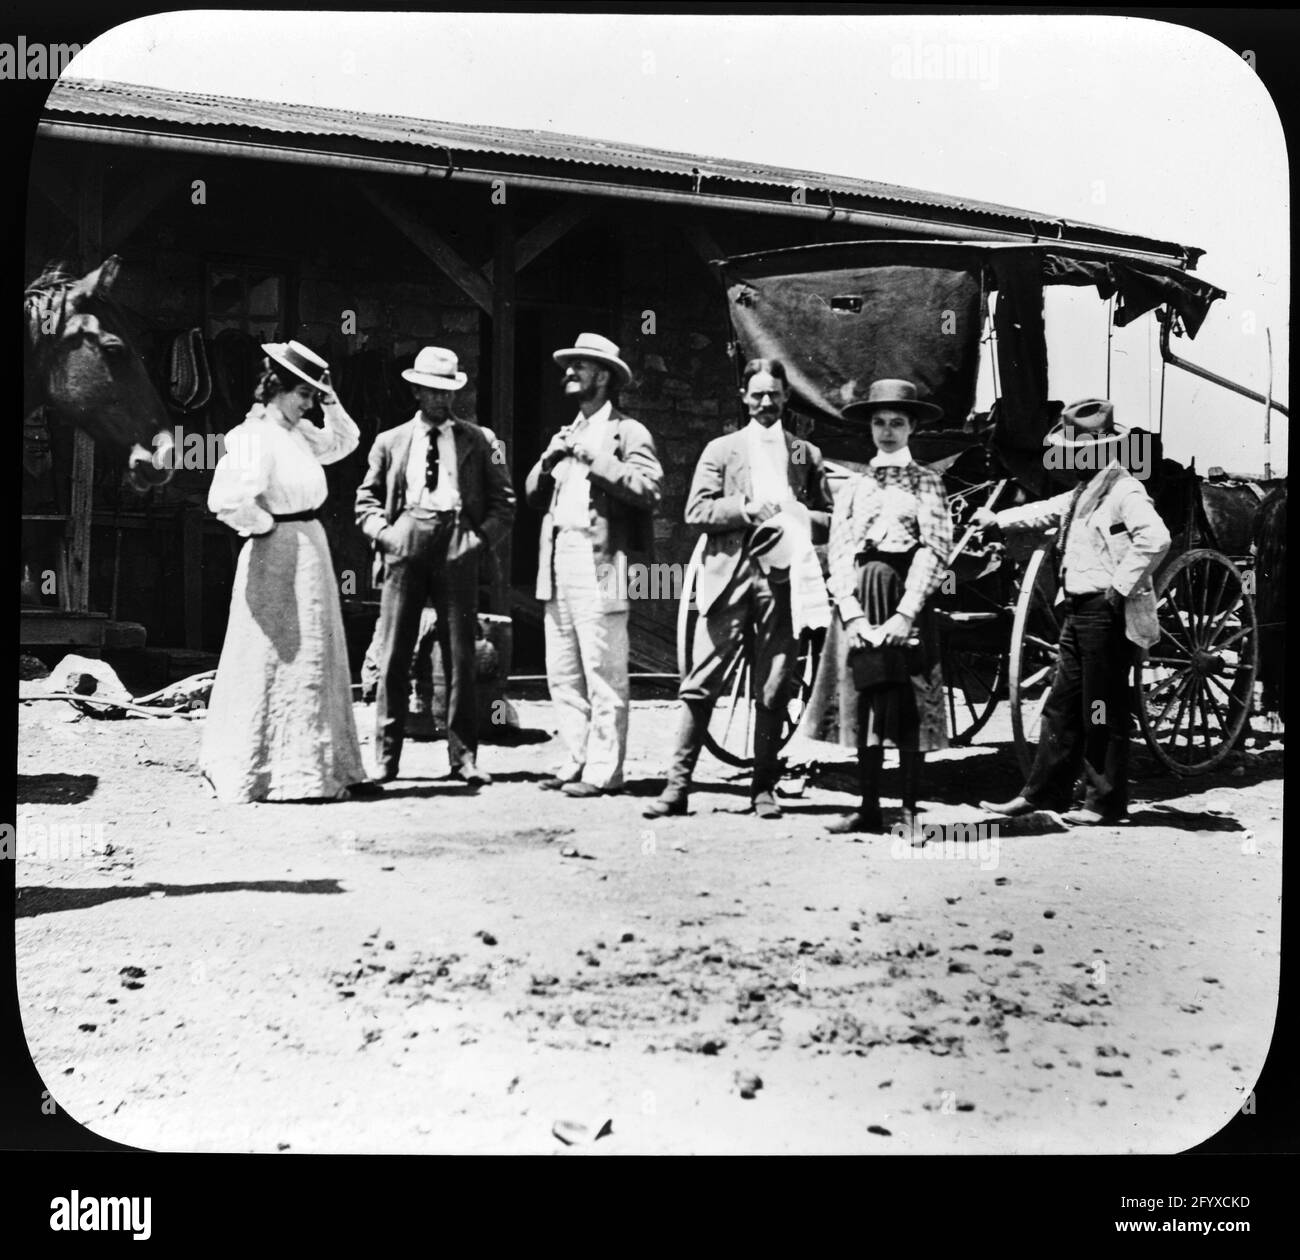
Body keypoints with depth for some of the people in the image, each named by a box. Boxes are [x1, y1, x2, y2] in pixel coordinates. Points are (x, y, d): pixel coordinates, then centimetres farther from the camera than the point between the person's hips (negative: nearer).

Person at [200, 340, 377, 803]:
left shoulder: (298, 432, 9)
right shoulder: (255, 435, -17)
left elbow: (344, 442, 24)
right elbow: (227, 499, -30)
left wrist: (330, 400, 10)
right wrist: (264, 526, -15)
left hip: (310, 554, 10)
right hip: (281, 559, -10)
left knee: (316, 664, 14)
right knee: (284, 662, -2)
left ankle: (329, 771, 22)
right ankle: (288, 775, 6)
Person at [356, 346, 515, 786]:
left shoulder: (475, 440, 14)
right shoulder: (391, 442, 16)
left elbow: (503, 499, 12)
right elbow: (366, 499, 16)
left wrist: (483, 535, -2)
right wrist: (384, 532, -1)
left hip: (457, 545, 0)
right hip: (405, 543, 0)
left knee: (460, 655, 0)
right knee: (393, 654, -2)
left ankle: (463, 756, 7)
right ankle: (385, 757, 4)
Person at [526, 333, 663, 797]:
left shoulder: (628, 432, 2)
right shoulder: (567, 434, 24)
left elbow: (648, 488, -13)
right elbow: (532, 494, 19)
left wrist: (595, 459, -15)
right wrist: (548, 461, 2)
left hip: (597, 563, -7)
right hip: (557, 560, 8)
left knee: (603, 674, -7)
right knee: (562, 674, 9)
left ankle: (603, 770, -4)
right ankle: (575, 760, 16)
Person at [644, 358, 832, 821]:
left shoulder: (807, 455, 16)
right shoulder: (720, 449, 12)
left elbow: (827, 521, 13)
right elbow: (696, 511, 1)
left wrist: (796, 518, -7)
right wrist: (748, 509, -11)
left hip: (782, 577, 1)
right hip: (729, 575, -1)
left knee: (773, 692, 2)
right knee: (701, 685, -4)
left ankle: (763, 787, 11)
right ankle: (678, 785, -1)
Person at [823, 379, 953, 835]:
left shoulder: (926, 482, 5)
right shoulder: (853, 487, 13)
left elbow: (935, 550, -4)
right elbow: (838, 553, 5)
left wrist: (905, 613, -14)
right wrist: (851, 613, -9)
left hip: (908, 605, -3)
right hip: (860, 608, 3)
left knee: (911, 707, -2)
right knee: (865, 706, 3)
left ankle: (910, 810, 2)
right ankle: (868, 808, 9)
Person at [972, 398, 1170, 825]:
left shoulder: (1125, 492, -15)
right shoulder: (1083, 494, 15)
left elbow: (1155, 539, -28)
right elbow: (1045, 512, 33)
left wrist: (1121, 585, -23)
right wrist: (996, 519, 38)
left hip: (1106, 613, -10)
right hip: (1079, 611, 10)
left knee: (1103, 710, -2)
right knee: (1062, 705, 13)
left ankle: (1106, 801, 7)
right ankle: (1043, 791, 19)